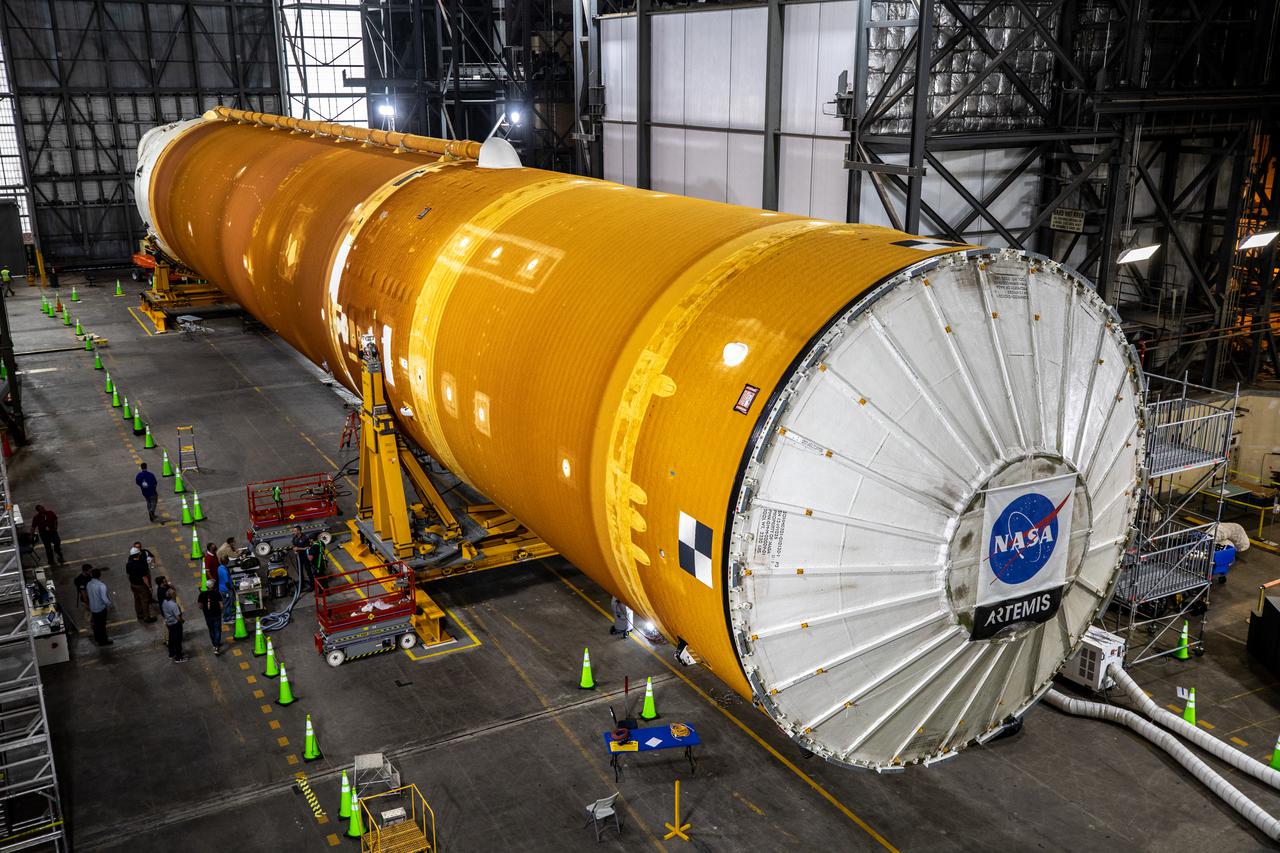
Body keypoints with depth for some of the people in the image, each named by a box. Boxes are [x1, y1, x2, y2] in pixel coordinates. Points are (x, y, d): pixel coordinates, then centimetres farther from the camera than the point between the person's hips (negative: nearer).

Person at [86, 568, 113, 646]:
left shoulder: (88, 584, -5)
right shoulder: (101, 585, -28)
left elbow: (88, 594, 8)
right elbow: (104, 598, -27)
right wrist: (109, 604, -8)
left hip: (92, 607, 7)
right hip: (101, 608, -7)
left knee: (96, 623, 24)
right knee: (102, 624, 9)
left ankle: (97, 638, 40)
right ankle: (103, 640, 22)